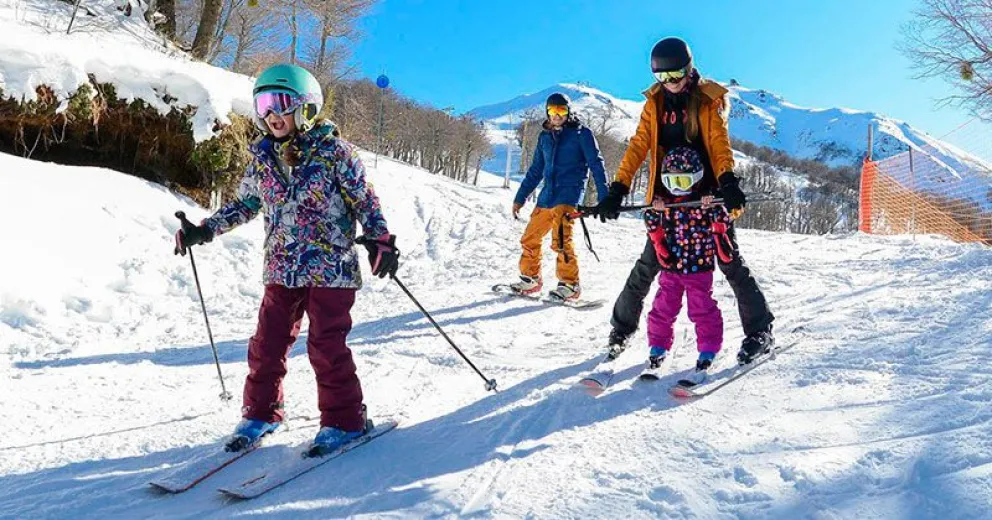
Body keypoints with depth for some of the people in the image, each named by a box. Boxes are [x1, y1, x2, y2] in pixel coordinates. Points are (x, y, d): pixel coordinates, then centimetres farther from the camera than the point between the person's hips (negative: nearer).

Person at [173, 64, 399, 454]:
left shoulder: (333, 151, -6)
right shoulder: (262, 157, 8)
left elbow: (366, 201, -3)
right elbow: (245, 204, 21)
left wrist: (380, 241, -15)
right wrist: (203, 231, 15)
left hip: (331, 269, -5)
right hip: (281, 271, 5)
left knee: (326, 346, -5)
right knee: (267, 344, 7)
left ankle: (344, 420, 10)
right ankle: (260, 413, 26)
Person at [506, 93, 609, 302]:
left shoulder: (581, 133, 0)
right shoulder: (545, 137, 17)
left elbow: (596, 164, -3)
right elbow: (535, 171, 22)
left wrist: (604, 197, -12)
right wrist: (520, 198, 20)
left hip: (569, 194, -6)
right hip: (547, 196, 6)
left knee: (561, 241, -21)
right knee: (529, 238, 7)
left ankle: (570, 284, -11)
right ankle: (530, 279, 22)